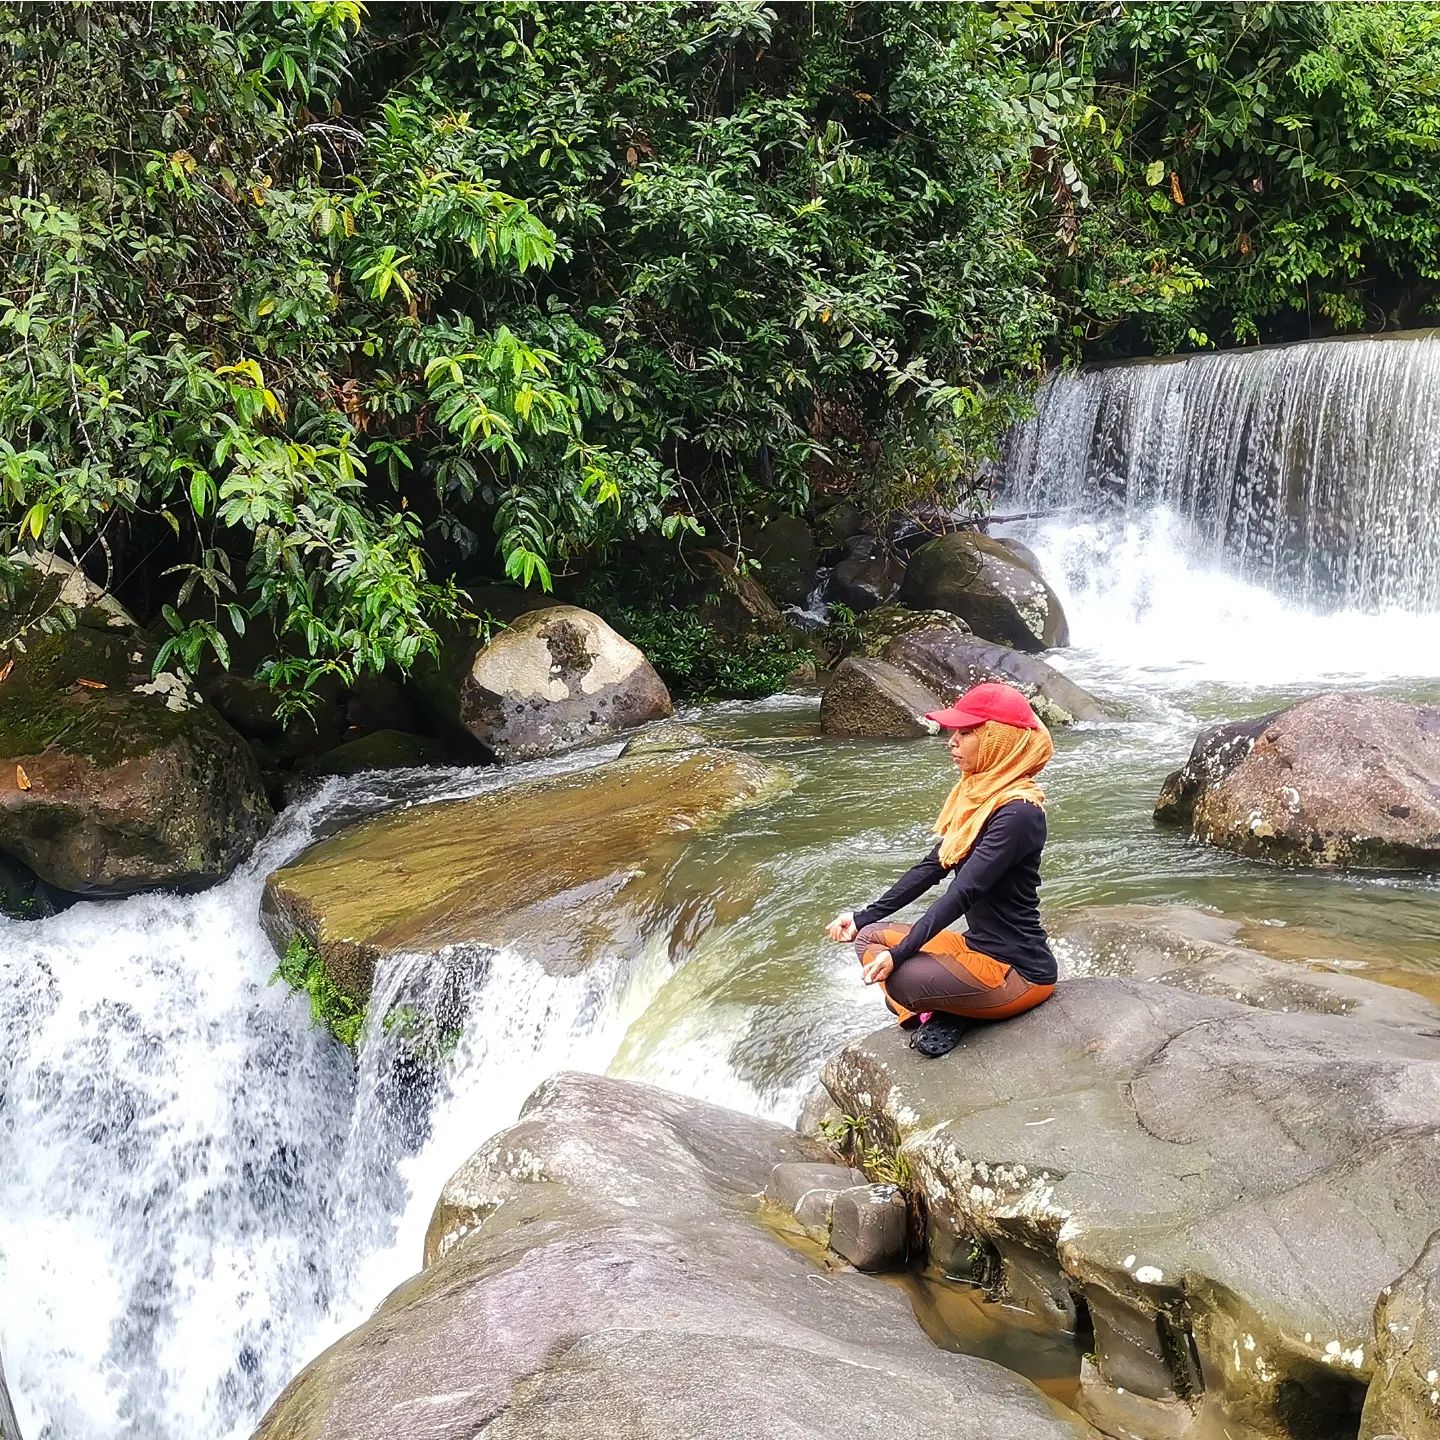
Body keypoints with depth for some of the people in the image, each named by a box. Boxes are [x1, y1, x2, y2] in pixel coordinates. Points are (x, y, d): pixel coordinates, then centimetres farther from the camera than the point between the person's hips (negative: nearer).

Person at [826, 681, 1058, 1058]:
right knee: (870, 937, 10)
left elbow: (964, 892, -28)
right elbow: (931, 868, 11)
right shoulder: (979, 794, 7)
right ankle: (934, 1013, -3)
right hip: (977, 945, 10)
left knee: (899, 978, -30)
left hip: (1018, 970, -10)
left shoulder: (1018, 812, -22)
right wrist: (864, 917, 9)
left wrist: (899, 954, -29)